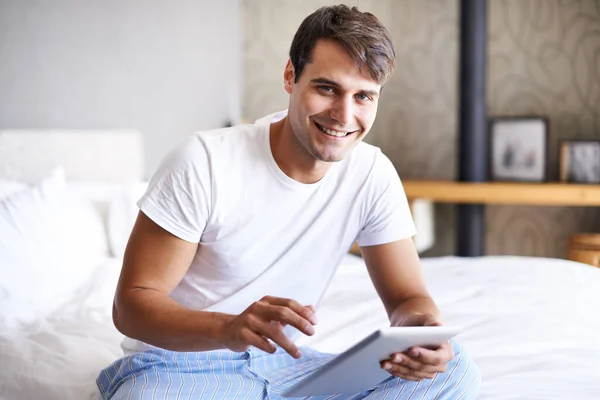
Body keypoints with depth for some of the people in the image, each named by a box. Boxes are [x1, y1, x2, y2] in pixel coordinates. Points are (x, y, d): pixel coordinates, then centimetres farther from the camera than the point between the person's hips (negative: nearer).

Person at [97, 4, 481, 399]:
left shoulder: (373, 175, -4)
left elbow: (408, 296, 0)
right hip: (179, 362, -4)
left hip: (283, 364, 5)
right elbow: (131, 305, -16)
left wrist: (424, 327, -27)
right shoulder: (206, 162, -16)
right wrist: (229, 329, -37)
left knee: (453, 366, -17)